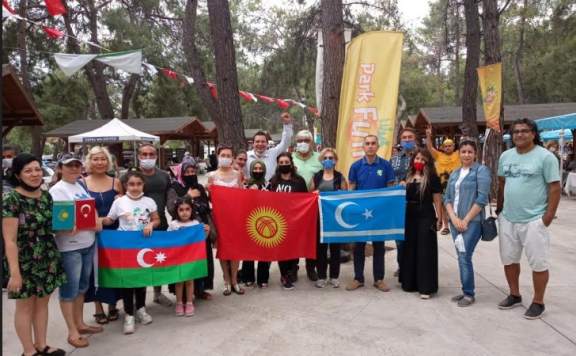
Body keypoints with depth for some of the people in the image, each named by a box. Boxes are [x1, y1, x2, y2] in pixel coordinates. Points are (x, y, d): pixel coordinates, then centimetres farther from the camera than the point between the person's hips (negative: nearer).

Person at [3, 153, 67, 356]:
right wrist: (14, 273, -20)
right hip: (25, 262, -6)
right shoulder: (11, 200, -15)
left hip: (48, 259, 6)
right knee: (25, 306, 9)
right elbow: (10, 240, -17)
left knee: (43, 302, 16)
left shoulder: (46, 196, 4)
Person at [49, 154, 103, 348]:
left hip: (88, 243, 7)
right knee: (69, 290, 3)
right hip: (69, 247, -7)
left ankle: (80, 323, 31)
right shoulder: (56, 190, -11)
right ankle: (72, 332, 14)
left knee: (82, 286, 17)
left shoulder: (81, 186, 11)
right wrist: (68, 229, -36)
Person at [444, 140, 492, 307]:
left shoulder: (481, 170, -4)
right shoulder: (454, 174, 14)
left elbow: (482, 198, -12)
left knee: (465, 257, -8)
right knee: (461, 257, 9)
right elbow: (447, 198, 11)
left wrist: (466, 220, -14)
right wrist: (454, 218, -5)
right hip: (455, 221, 6)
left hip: (472, 221, -6)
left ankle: (469, 294, 6)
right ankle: (466, 291, 20)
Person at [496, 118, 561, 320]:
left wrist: (548, 216, -14)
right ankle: (514, 295, 33)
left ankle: (538, 302, 19)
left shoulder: (545, 157, -9)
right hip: (508, 219, 6)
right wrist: (500, 208, 14)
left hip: (534, 220, -5)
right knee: (509, 259, 16)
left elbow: (554, 188, -10)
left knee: (538, 263, 4)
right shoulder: (505, 156, 7)